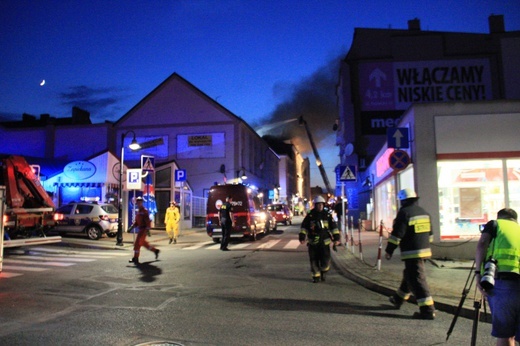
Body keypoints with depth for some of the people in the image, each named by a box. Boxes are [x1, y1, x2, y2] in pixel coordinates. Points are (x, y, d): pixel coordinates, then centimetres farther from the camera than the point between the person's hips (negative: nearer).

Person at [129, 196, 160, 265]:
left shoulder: (144, 211, -13)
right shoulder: (138, 211, 15)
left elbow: (148, 221, -19)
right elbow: (136, 221, 20)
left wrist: (148, 230, -25)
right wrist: (131, 227, 8)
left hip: (143, 229, -9)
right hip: (140, 229, 9)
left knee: (137, 243, -10)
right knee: (143, 243, 17)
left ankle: (135, 258, -5)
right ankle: (155, 251, 30)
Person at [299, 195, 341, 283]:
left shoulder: (327, 215, 4)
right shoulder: (310, 216, 0)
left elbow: (333, 227, 5)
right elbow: (304, 227, 1)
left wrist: (336, 238, -1)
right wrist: (302, 237, -7)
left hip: (324, 242, 0)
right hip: (313, 242, 0)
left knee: (325, 260, -3)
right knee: (314, 261, 4)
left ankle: (323, 272, 26)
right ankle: (316, 277, 20)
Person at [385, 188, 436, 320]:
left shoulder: (404, 212, -13)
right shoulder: (424, 212, 12)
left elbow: (397, 234, -16)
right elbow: (429, 233, 19)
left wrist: (389, 250, -8)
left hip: (412, 252, -9)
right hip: (424, 250, 9)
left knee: (417, 280, -6)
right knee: (409, 275, 21)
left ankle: (428, 310, -9)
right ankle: (398, 299, 37)